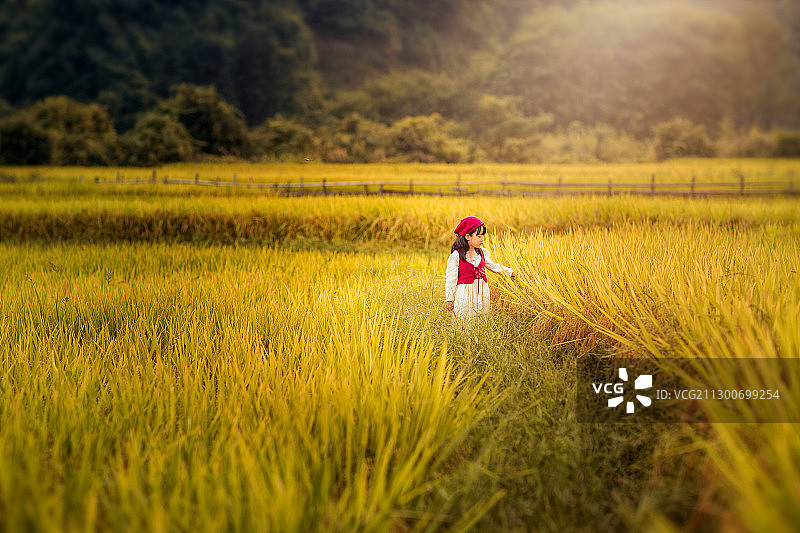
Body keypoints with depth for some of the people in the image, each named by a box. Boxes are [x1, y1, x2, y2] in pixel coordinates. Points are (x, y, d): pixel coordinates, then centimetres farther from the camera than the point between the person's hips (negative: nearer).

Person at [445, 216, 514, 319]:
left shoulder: (483, 252, 7)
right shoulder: (456, 256, -9)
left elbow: (493, 266, 24)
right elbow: (451, 279, -5)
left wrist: (511, 272, 19)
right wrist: (449, 299, -4)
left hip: (482, 294, 5)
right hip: (464, 295, -5)